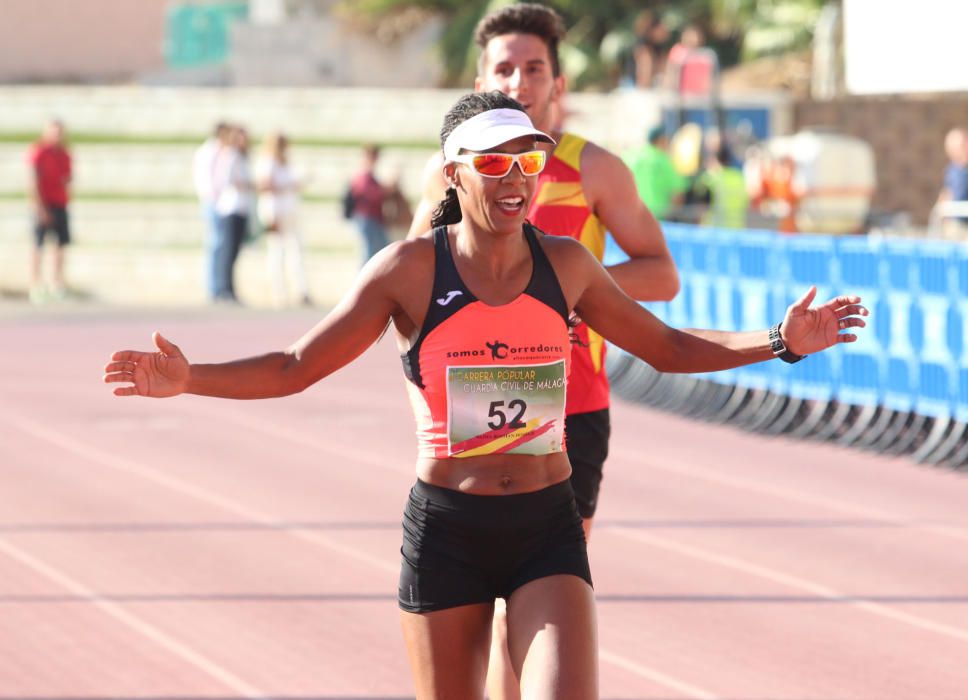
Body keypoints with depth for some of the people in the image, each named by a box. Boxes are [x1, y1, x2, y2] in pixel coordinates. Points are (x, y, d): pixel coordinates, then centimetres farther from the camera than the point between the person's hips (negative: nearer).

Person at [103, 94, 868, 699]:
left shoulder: (565, 263, 2)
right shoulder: (410, 269, -6)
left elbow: (669, 348, 15)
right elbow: (295, 368, -4)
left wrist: (781, 340, 4)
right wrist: (188, 379, -20)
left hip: (548, 529, 1)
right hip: (446, 532, -1)